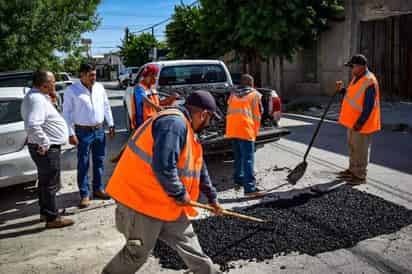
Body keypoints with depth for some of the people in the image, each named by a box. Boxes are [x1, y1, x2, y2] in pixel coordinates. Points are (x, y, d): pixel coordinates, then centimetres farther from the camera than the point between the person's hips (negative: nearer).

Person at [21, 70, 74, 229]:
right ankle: (52, 218, 8)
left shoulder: (37, 96, 11)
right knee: (50, 184, -2)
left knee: (45, 182, 21)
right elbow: (33, 125, -34)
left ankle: (45, 212, 34)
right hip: (47, 149, -11)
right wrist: (45, 144, -26)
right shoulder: (37, 99, -22)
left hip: (46, 147, 11)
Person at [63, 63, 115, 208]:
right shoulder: (72, 90, -9)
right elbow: (67, 113, -7)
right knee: (83, 164, 2)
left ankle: (98, 189, 27)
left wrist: (111, 124, 10)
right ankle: (84, 194, 12)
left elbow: (106, 106, 13)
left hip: (99, 130, 5)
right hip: (83, 131, -4)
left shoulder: (99, 87, 4)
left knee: (99, 161, 13)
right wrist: (71, 134, -12)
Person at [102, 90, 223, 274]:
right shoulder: (175, 123, -23)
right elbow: (163, 167, -32)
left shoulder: (185, 128, 12)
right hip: (142, 200, -10)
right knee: (138, 253, 7)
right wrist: (180, 194, -17)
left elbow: (199, 167, 21)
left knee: (186, 240, 18)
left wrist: (212, 197, 27)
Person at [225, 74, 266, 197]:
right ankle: (250, 188, -11)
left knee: (238, 157, 21)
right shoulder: (255, 94, 6)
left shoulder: (233, 94, 19)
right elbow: (257, 114, 5)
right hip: (246, 130, -5)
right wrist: (255, 131, 15)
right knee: (248, 159, -7)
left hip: (231, 130, 6)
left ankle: (238, 180, 32)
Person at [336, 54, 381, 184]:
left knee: (360, 149, 1)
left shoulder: (369, 82, -21)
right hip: (352, 121, 10)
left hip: (361, 123, -10)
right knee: (352, 146, 19)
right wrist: (342, 90, 5)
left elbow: (369, 106, -23)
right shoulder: (356, 78, 9)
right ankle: (352, 170, 34)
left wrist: (360, 122, -22)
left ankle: (360, 175, 12)